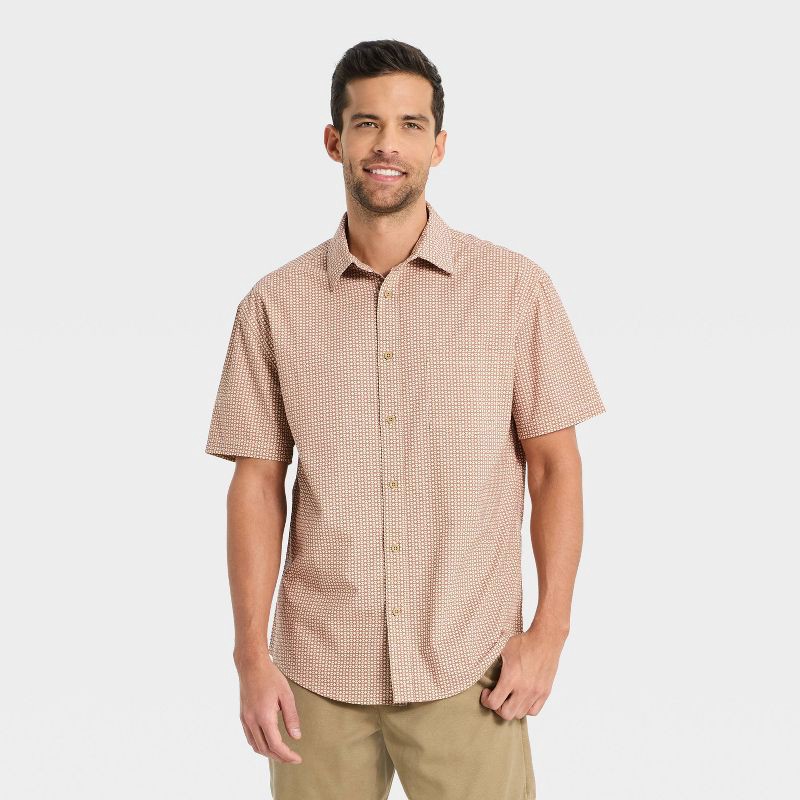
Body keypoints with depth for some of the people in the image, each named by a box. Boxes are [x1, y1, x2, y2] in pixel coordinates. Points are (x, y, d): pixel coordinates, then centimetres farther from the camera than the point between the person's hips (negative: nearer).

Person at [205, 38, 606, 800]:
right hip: (319, 670, 1)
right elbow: (257, 484, 2)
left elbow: (554, 464, 1)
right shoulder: (274, 304, 1)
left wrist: (549, 631, -4)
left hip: (466, 670, -1)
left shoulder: (516, 288, -3)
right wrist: (251, 654, -2)